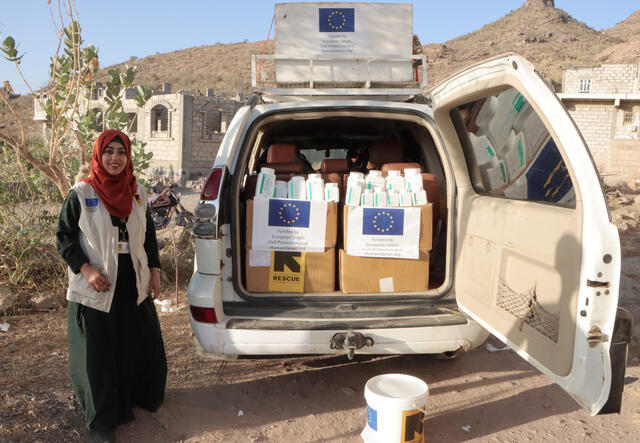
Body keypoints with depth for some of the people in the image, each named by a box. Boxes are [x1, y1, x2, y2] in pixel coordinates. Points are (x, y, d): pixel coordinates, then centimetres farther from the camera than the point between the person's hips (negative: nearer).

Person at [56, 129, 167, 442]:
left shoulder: (137, 193, 5)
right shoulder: (81, 194, -8)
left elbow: (149, 235, 12)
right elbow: (64, 236, -5)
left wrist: (154, 270, 7)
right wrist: (85, 268, -18)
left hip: (134, 284, 5)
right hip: (96, 287, -4)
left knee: (142, 344, 15)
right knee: (99, 352, 5)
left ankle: (139, 396, 40)